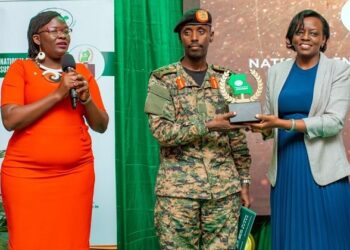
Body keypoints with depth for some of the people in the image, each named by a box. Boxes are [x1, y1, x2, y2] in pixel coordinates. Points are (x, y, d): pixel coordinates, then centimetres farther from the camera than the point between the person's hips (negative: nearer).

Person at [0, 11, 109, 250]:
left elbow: (101, 126, 10)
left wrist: (86, 98, -9)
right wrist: (58, 94, -15)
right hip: (26, 174, -2)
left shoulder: (81, 71, 11)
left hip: (76, 173, 3)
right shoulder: (20, 68, 2)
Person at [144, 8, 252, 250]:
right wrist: (209, 125, -19)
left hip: (224, 189, 3)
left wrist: (244, 181, 7)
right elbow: (162, 131, -12)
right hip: (178, 190, -2)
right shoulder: (162, 80, 0)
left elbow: (238, 138, 11)